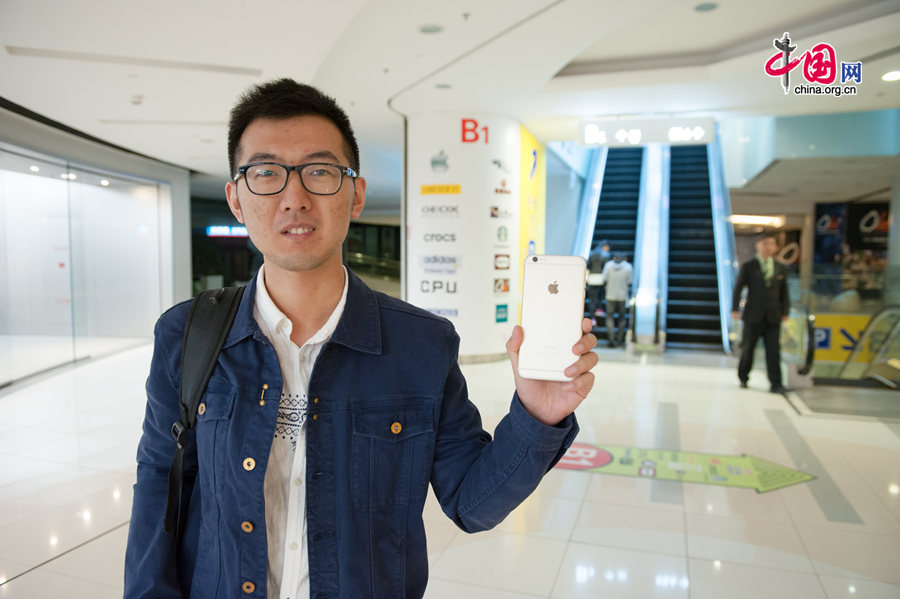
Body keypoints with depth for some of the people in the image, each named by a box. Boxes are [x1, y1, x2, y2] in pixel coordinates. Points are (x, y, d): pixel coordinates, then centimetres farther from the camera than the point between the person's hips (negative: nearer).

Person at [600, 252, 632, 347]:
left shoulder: (608, 265, -6)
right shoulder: (628, 267, -7)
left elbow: (604, 280, -6)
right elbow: (630, 282, -5)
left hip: (611, 295, 0)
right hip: (622, 296, 0)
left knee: (609, 317, 8)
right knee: (621, 317, 16)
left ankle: (611, 340, -4)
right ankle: (620, 340, 20)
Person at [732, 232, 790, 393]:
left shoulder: (780, 268, 10)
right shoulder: (748, 266, 1)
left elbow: (784, 291, 13)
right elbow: (738, 288, -2)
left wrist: (785, 311, 7)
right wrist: (735, 309, -10)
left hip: (773, 317, 2)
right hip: (753, 315, -2)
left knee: (773, 350, -3)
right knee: (747, 348, 7)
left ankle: (775, 384, -1)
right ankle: (743, 378, 24)